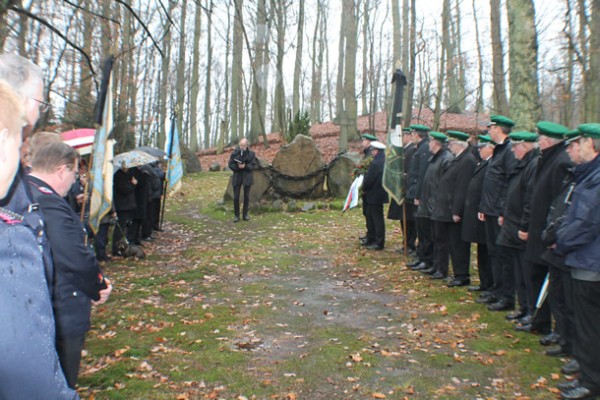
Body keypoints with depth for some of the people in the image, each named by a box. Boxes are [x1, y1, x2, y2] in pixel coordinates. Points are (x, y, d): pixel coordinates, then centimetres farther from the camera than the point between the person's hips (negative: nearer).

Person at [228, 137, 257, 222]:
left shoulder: (251, 153, -1)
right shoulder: (234, 153, -2)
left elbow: (253, 165, -3)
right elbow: (230, 165, -2)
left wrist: (245, 166, -20)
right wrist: (237, 167, -19)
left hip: (247, 177, 0)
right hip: (237, 177, 0)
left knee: (246, 196, 6)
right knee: (236, 197, 0)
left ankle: (245, 214, 18)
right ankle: (236, 215, 10)